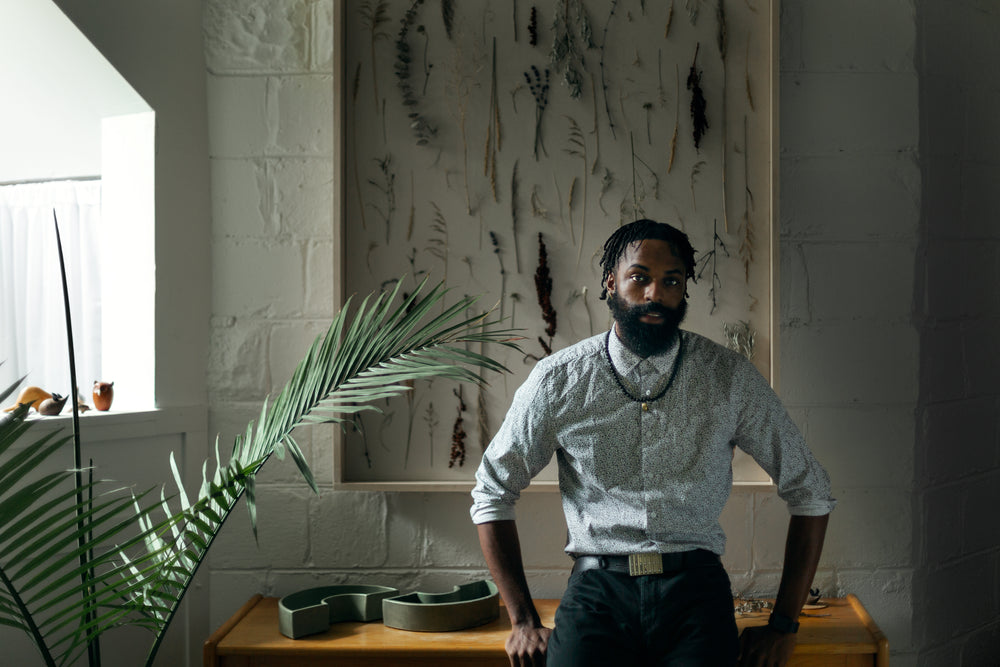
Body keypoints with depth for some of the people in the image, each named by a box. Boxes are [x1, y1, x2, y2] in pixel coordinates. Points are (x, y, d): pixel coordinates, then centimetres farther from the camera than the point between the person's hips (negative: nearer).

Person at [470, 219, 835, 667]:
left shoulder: (730, 379, 4)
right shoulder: (558, 380, 3)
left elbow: (810, 492, 11)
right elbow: (492, 494, 11)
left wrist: (783, 625, 7)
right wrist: (523, 622, 7)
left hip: (696, 588, 0)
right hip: (597, 587, 0)